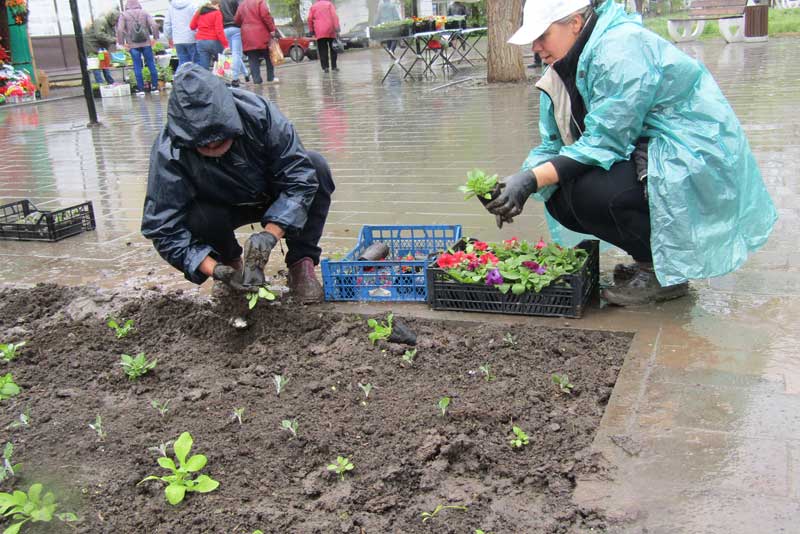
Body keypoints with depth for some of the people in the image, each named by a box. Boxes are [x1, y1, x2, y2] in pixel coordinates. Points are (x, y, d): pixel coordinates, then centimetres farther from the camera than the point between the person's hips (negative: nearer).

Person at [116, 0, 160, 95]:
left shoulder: (124, 15, 0)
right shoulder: (144, 13, 4)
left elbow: (120, 29, -9)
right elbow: (154, 25, -6)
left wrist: (122, 43, -2)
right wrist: (155, 38, 2)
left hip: (133, 45, -1)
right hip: (146, 43, 1)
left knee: (137, 67, 3)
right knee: (151, 65, 6)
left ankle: (140, 89, 4)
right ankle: (155, 87, 8)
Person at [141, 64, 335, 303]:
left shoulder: (258, 112, -32)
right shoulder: (168, 154, -32)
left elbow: (299, 176, -30)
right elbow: (165, 229, -30)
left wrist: (270, 234, -41)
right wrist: (216, 270, -41)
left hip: (274, 200, 1)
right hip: (222, 208, 0)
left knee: (316, 167, -27)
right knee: (200, 219, -34)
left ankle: (302, 263, -14)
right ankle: (231, 261, 1)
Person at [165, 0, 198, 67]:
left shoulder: (171, 6, 10)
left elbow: (167, 24, 14)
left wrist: (170, 38, 22)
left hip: (178, 41, 5)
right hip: (191, 39, -5)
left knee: (182, 63, 7)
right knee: (195, 62, -1)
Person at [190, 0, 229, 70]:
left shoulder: (199, 12, 11)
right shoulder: (217, 13, -6)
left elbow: (192, 26, 16)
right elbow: (219, 30, -14)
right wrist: (225, 44, -16)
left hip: (201, 42, 5)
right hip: (214, 42, -5)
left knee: (203, 67, 1)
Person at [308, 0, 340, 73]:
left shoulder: (313, 6, 14)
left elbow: (310, 19, 4)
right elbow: (334, 16, -4)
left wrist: (311, 30, 10)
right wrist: (336, 29, -8)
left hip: (319, 32, 1)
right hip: (330, 31, -1)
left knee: (323, 50, 0)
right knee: (332, 48, 9)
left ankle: (325, 67, -9)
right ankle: (334, 66, 7)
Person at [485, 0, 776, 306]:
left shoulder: (621, 47, -19)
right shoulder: (566, 68, 9)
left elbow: (605, 142, -27)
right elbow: (552, 147, 6)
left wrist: (533, 179, -29)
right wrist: (519, 184, -13)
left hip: (699, 167, -9)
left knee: (586, 192, -29)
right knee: (558, 198, -4)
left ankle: (665, 271, -6)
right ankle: (651, 257, 11)